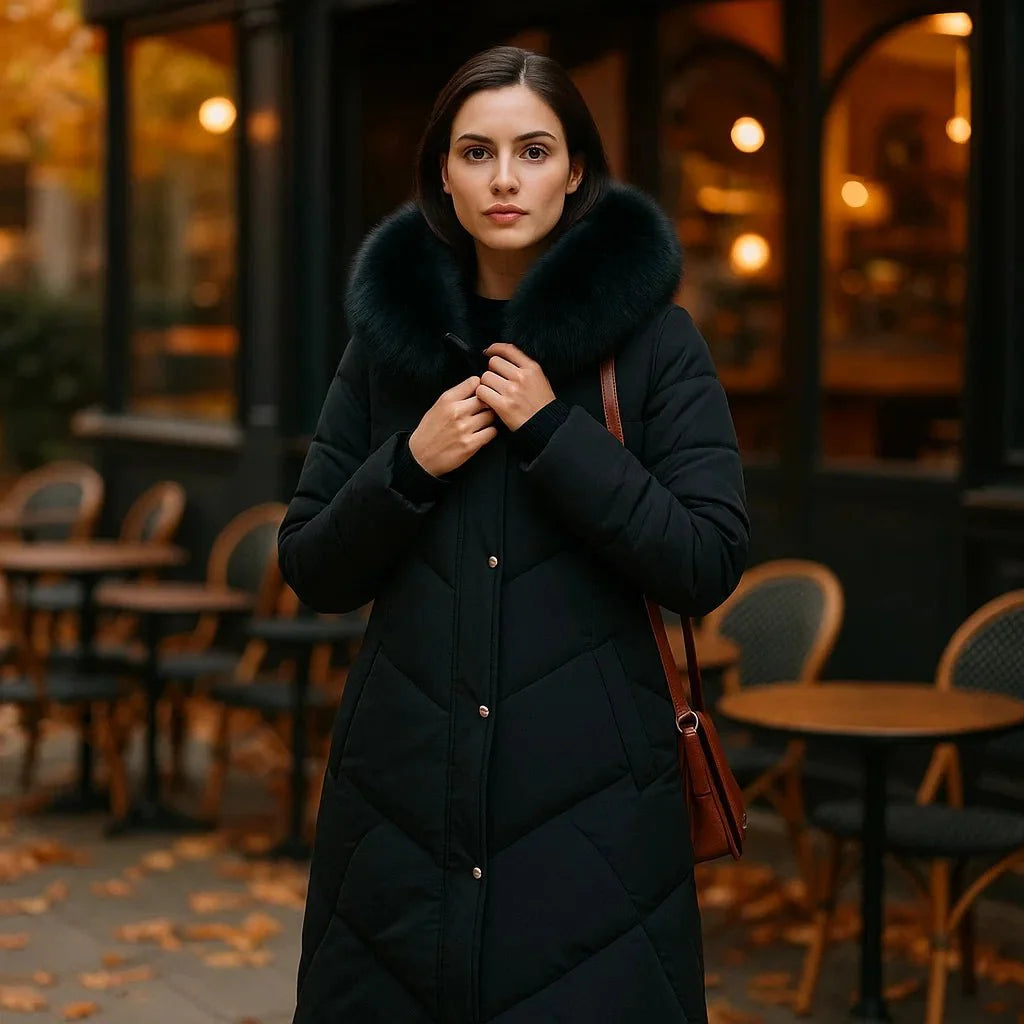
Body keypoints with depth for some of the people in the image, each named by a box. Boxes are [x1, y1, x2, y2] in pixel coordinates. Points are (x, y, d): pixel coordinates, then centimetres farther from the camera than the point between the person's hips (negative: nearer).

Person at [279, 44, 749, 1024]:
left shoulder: (655, 338, -2)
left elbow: (707, 565, -9)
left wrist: (551, 428, -14)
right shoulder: (387, 333, 6)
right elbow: (313, 572, 7)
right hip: (404, 786, 3)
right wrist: (410, 463, -10)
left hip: (588, 789, -2)